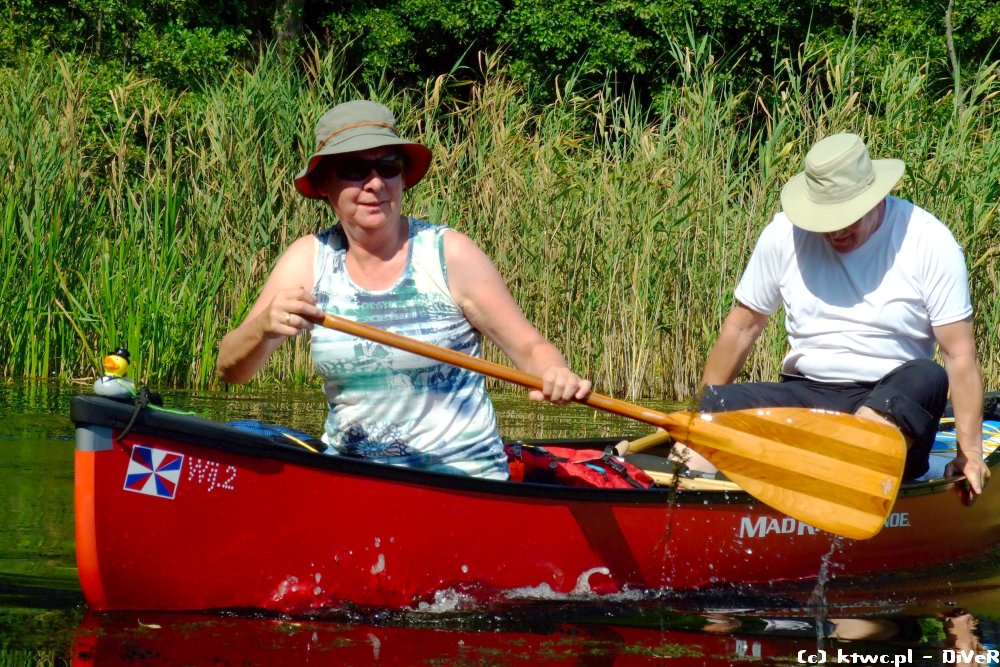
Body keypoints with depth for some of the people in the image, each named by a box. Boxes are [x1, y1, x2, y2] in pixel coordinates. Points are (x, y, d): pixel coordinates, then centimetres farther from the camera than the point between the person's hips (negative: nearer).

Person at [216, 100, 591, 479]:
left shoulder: (449, 254, -4)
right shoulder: (309, 259, 3)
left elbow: (529, 347, -2)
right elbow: (230, 371, -1)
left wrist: (555, 376, -26)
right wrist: (266, 327, -23)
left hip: (460, 472, -3)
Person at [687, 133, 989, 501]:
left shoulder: (928, 241, -4)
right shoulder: (784, 235, 3)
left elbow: (961, 354, -5)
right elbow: (743, 326, 14)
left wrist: (970, 450, -12)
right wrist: (702, 412, 14)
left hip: (894, 403, -2)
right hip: (804, 394, 2)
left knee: (927, 378, -35)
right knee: (720, 404, -26)